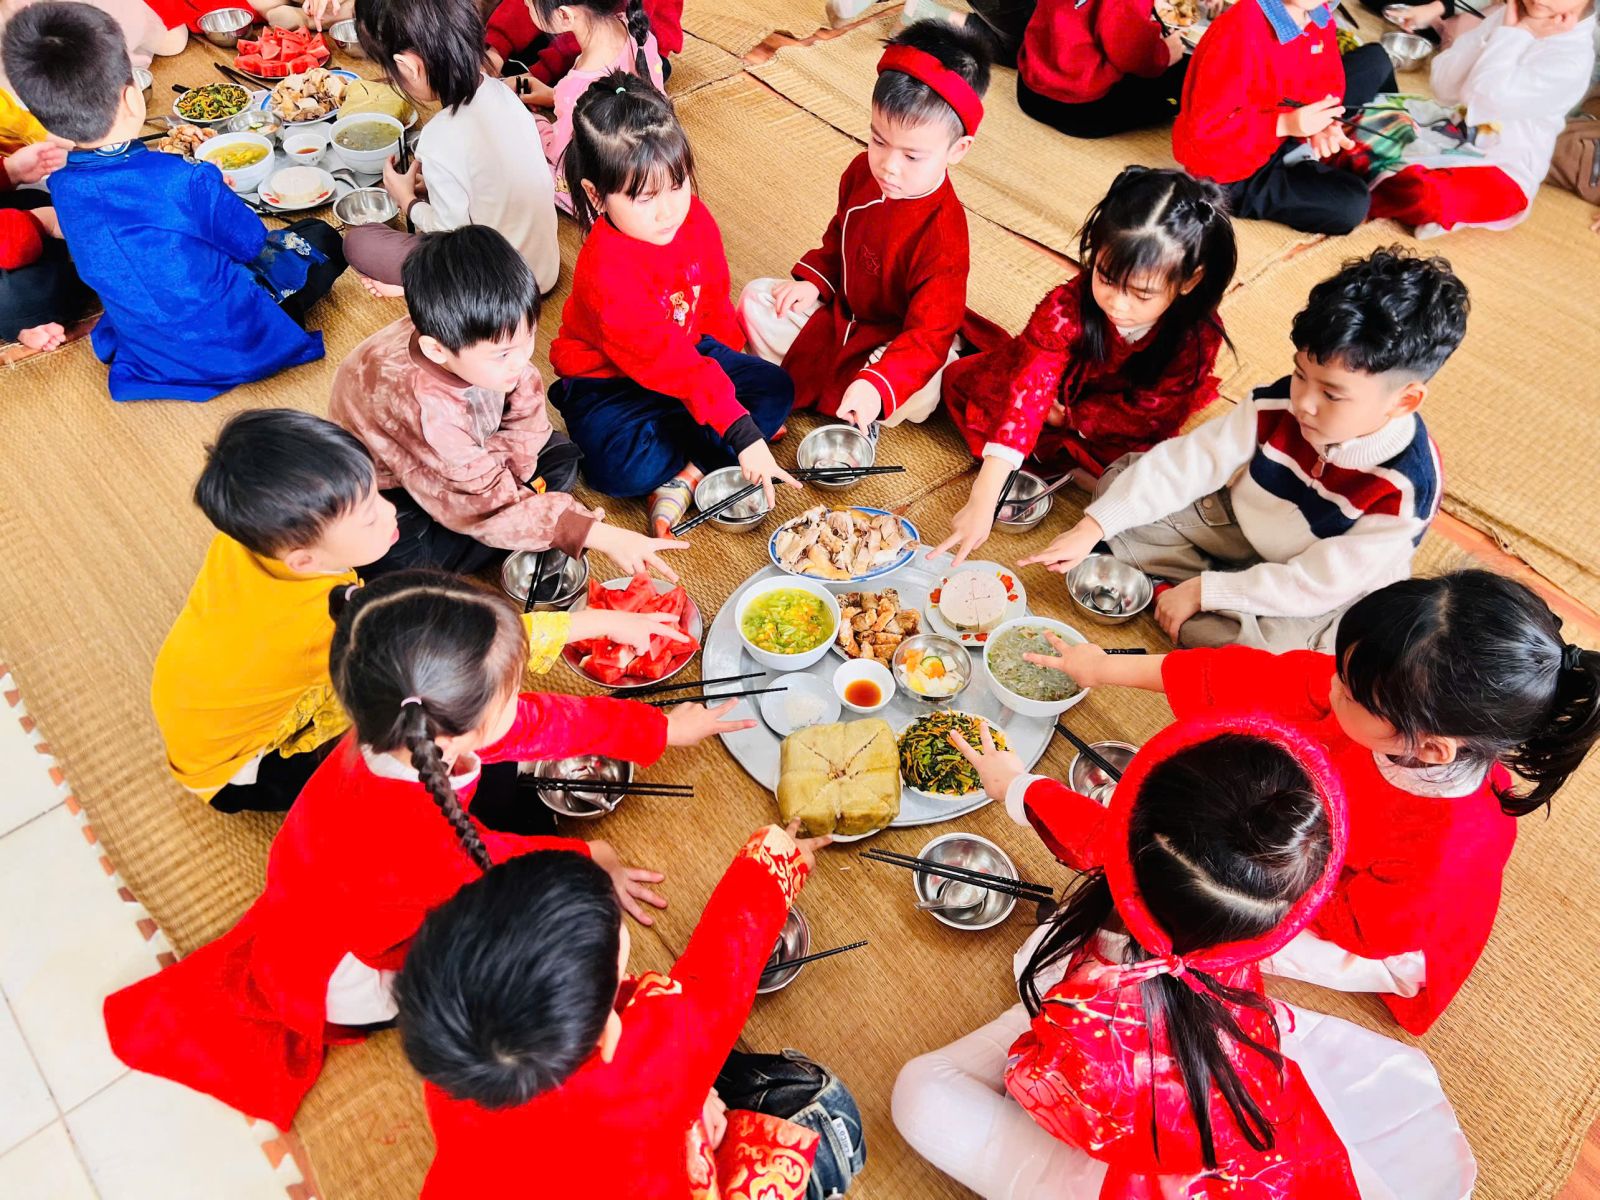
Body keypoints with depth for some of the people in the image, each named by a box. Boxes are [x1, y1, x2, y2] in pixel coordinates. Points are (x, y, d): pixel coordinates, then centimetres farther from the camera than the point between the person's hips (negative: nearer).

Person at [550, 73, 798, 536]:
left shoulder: (693, 217, -10)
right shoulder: (607, 272, -33)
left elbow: (714, 297, 9)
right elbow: (669, 364, -38)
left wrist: (732, 357, 18)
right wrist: (740, 433, -41)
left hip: (693, 350, 7)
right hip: (610, 383, -6)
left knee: (775, 389, -10)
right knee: (624, 469, -33)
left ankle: (687, 474, -18)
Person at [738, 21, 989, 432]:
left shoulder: (943, 232, -30)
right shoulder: (863, 171, -10)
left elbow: (929, 334, -34)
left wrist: (876, 384, -50)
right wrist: (814, 282, -5)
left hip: (897, 342, -6)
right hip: (840, 312, 7)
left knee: (919, 393, -37)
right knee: (756, 298, -2)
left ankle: (803, 387, -14)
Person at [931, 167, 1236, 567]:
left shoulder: (1198, 335, -30)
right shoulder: (1068, 305, -34)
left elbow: (1149, 415, -17)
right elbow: (1029, 390, -44)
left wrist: (1067, 415, -20)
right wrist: (983, 502, -52)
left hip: (1122, 433, 0)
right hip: (1062, 392, 1)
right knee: (962, 380, -17)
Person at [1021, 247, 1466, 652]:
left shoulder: (1404, 488, -30)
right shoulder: (1278, 405, -22)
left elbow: (1315, 584, -27)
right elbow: (1188, 461, -18)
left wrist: (1203, 591, -26)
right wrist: (1093, 527, -23)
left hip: (1328, 591, -4)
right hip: (1244, 526, 5)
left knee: (1275, 640, -39)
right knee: (1122, 480, -7)